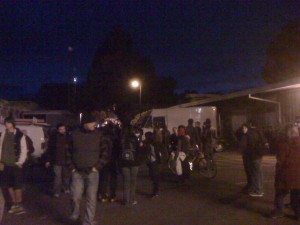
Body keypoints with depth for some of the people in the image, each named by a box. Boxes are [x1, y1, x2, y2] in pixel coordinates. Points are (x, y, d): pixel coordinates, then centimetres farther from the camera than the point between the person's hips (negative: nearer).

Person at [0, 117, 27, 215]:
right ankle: (14, 204, 26)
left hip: (16, 164, -5)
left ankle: (19, 205, 10)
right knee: (9, 185, 13)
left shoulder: (20, 135, -8)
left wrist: (20, 162, -12)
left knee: (17, 185, 0)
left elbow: (24, 150, -9)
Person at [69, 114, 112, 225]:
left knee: (91, 199, 2)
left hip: (92, 172, -1)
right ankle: (75, 214, 34)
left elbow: (106, 152, 1)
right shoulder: (75, 134, -1)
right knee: (75, 197, 5)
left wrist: (97, 166, -4)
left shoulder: (98, 135, -4)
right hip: (77, 172, 1)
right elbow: (69, 151, 13)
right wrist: (72, 166, 6)